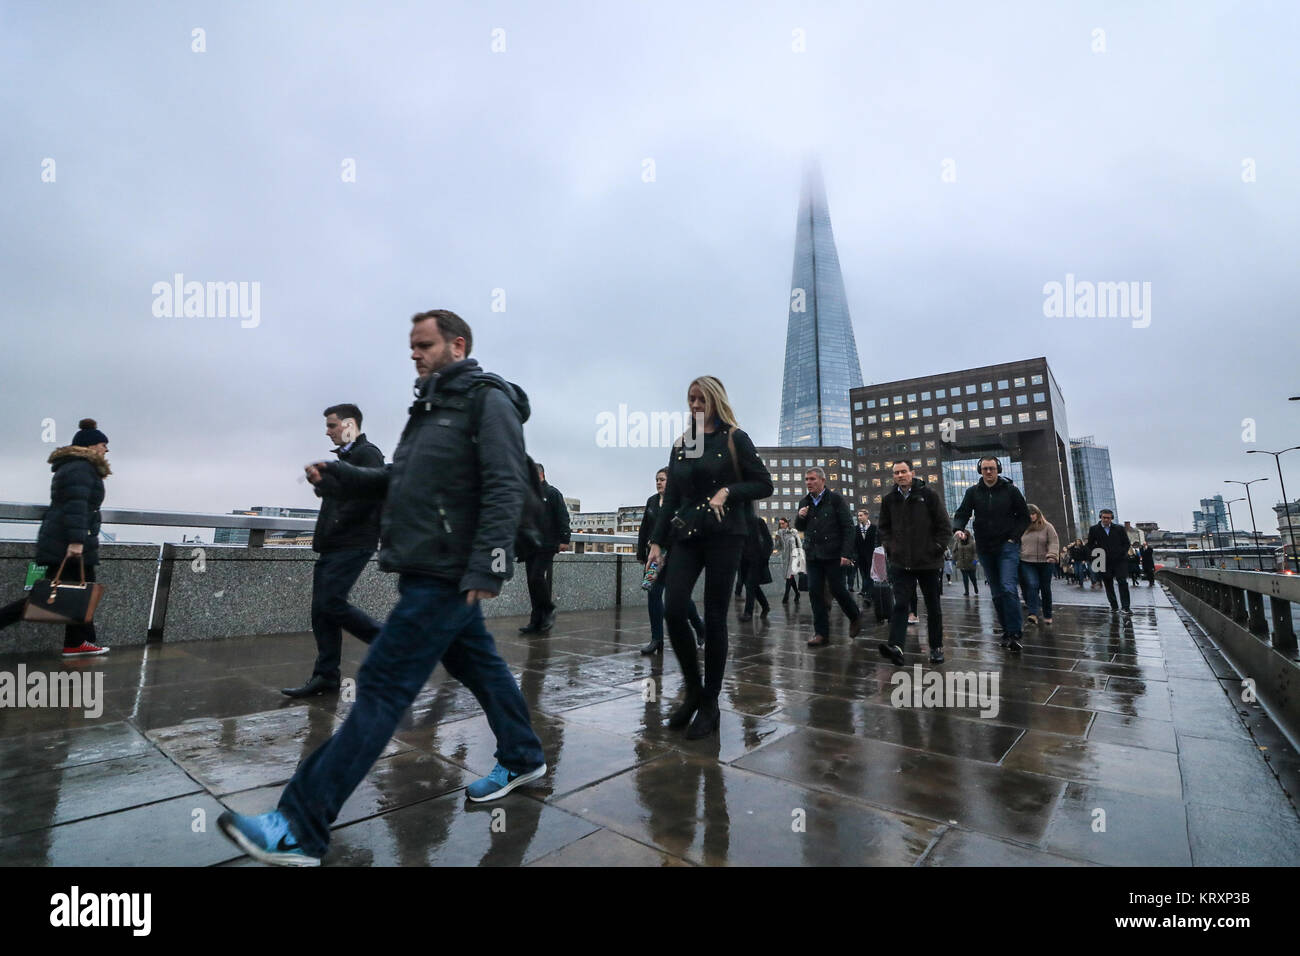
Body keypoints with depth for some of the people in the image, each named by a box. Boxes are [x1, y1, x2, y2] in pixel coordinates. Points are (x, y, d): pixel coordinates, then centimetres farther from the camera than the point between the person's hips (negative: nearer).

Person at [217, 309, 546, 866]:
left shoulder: (487, 400, -9)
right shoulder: (430, 407, 20)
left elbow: (506, 487, -19)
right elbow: (398, 482, 23)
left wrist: (486, 566, -26)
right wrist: (338, 477, 8)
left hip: (448, 574, -9)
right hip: (431, 571, 9)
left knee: (382, 685, -7)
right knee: (477, 665, 18)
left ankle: (298, 830, 2)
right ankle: (523, 759, 35)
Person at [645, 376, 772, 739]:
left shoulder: (734, 438, 2)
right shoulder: (681, 444, 14)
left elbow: (764, 484, 0)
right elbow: (670, 498, 12)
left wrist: (728, 491, -16)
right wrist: (657, 541, 5)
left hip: (724, 535, -3)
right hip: (687, 536, 4)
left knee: (714, 617, -1)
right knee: (673, 610, -10)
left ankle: (710, 704, 13)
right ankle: (693, 690, 12)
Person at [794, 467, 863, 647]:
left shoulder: (836, 498, -4)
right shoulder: (804, 502, 12)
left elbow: (848, 526, -7)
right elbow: (799, 528, 20)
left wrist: (846, 553, -15)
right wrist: (800, 517, -4)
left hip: (833, 554, -5)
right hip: (813, 555, 5)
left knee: (837, 589, 0)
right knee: (815, 592, 0)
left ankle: (855, 616, 30)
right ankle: (821, 633, 7)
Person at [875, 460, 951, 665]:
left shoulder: (928, 494, -4)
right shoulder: (889, 499, 5)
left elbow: (944, 525, -1)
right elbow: (884, 527, 17)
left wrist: (938, 547, -6)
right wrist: (889, 546, 5)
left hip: (928, 562, -1)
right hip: (902, 563, 2)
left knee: (933, 606, 10)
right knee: (900, 604, -9)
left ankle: (937, 648, 22)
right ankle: (896, 645, -18)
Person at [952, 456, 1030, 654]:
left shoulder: (1011, 490, 0)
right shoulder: (973, 492, 5)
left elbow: (1024, 516, 6)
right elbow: (962, 513, 0)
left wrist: (1014, 537, -7)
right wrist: (959, 528, -21)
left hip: (1007, 547, -3)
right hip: (985, 549, 3)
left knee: (1009, 589, -16)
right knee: (997, 593, 9)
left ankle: (1014, 634, -13)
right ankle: (1006, 631, 19)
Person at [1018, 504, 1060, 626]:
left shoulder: (1047, 526, 2)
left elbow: (1054, 542, -5)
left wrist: (1052, 555, -21)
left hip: (1045, 563, 0)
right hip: (1027, 563, 1)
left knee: (1045, 588, 8)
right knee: (1032, 585, -16)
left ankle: (1047, 615, 24)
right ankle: (1033, 613, -24)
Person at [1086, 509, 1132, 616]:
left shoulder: (1119, 529, 7)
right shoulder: (1094, 529, 5)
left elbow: (1126, 543, 11)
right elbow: (1090, 545, 7)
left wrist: (1123, 553, -3)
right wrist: (1095, 556, -4)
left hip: (1119, 560, -1)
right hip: (1104, 562, 1)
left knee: (1122, 582, -10)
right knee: (1108, 585, 8)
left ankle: (1125, 607, -8)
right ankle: (1113, 606, 19)